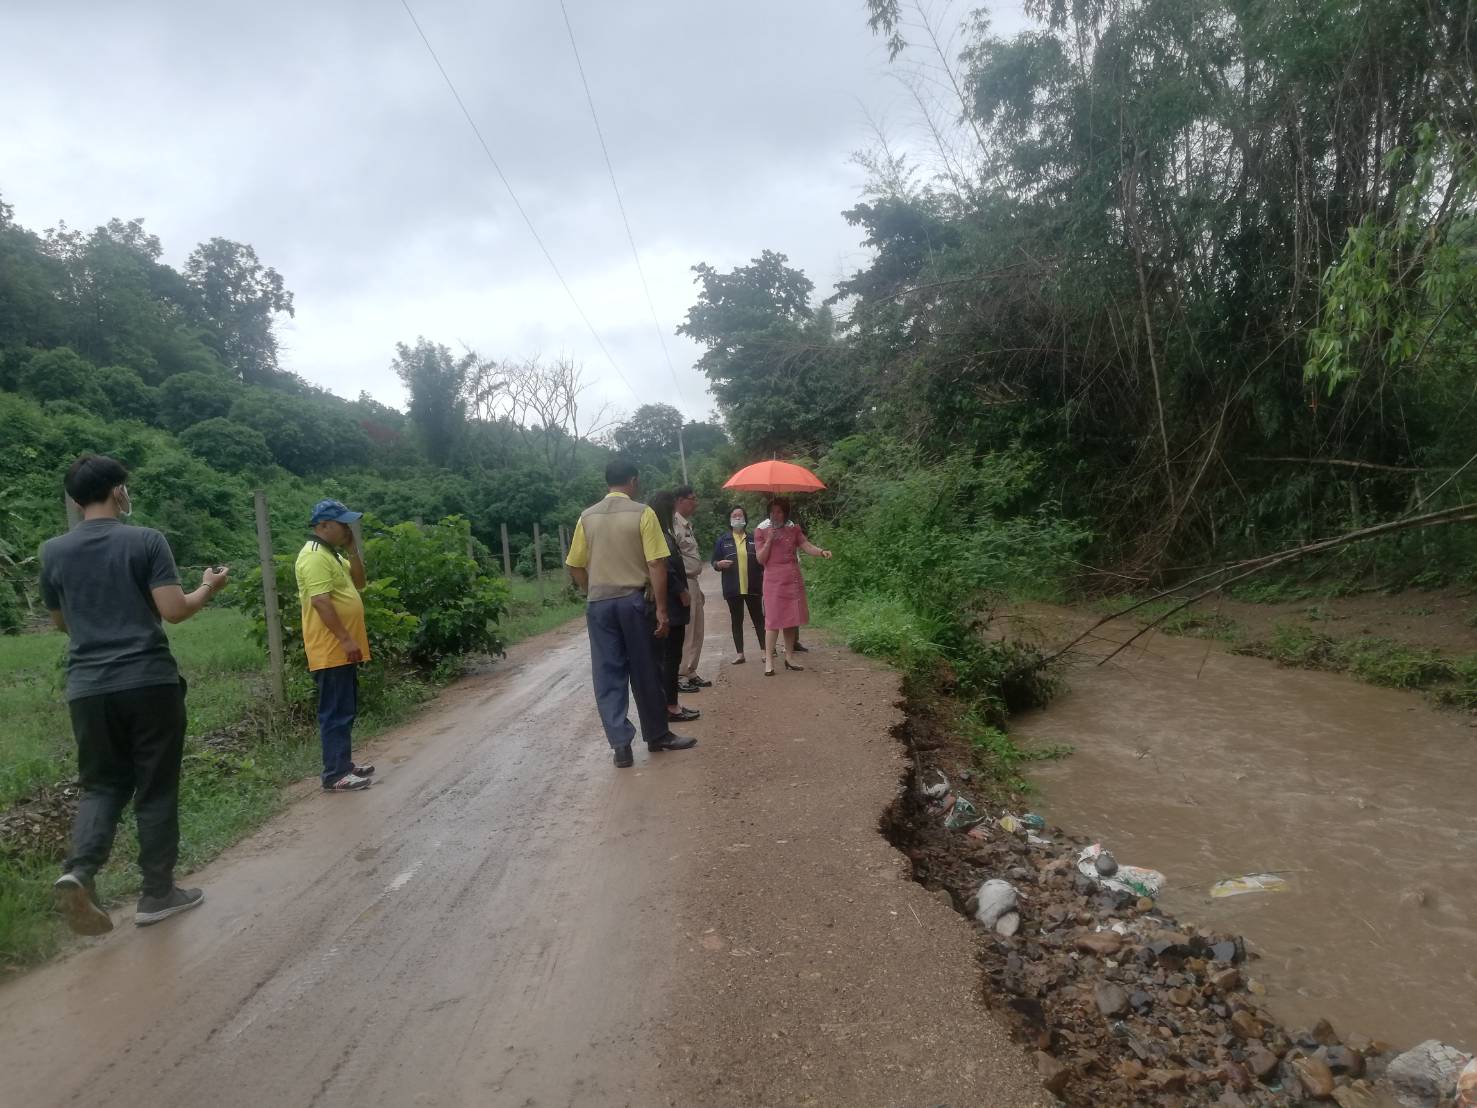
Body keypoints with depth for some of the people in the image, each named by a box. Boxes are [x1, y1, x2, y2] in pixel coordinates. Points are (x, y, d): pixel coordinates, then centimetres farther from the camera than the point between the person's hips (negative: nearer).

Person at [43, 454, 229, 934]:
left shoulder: (53, 552, 7)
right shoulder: (146, 541, -7)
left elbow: (61, 623, 18)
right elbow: (174, 610, -12)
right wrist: (209, 587, 6)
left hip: (87, 689, 4)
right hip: (149, 682, -4)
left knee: (103, 784, 16)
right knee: (156, 788, 7)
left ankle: (79, 871, -7)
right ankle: (158, 893, 15)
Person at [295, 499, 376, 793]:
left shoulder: (333, 554, 15)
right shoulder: (314, 556, -17)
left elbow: (358, 582, 17)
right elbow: (321, 602, -24)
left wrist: (352, 549, 5)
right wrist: (346, 639, -24)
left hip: (341, 649, 10)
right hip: (331, 650, -10)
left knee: (345, 711, 16)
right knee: (336, 713, -6)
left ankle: (344, 765, 25)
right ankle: (336, 775, 0)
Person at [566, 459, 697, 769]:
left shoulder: (587, 516, 5)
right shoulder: (642, 513, -6)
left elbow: (575, 567, 6)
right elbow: (656, 565, -11)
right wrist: (661, 608, -9)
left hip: (598, 603, 3)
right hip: (634, 600, -3)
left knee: (608, 674, 7)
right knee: (645, 672, 8)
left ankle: (620, 743, 5)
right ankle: (657, 735, 21)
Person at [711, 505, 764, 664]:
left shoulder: (753, 538, 6)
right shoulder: (723, 539, 4)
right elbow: (714, 562, 5)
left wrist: (764, 582, 0)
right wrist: (719, 564, -19)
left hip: (753, 586, 0)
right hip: (733, 587, 0)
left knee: (758, 618, 4)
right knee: (736, 620, 5)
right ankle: (739, 653, 10)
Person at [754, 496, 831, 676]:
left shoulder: (794, 530, 9)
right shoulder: (762, 532, 2)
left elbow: (807, 546, -4)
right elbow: (760, 559, -3)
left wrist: (822, 552, -24)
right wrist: (769, 540, -15)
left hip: (793, 580, 4)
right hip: (774, 581, -3)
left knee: (791, 619, 7)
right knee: (773, 620, -8)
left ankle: (788, 658, 17)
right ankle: (769, 661, -5)